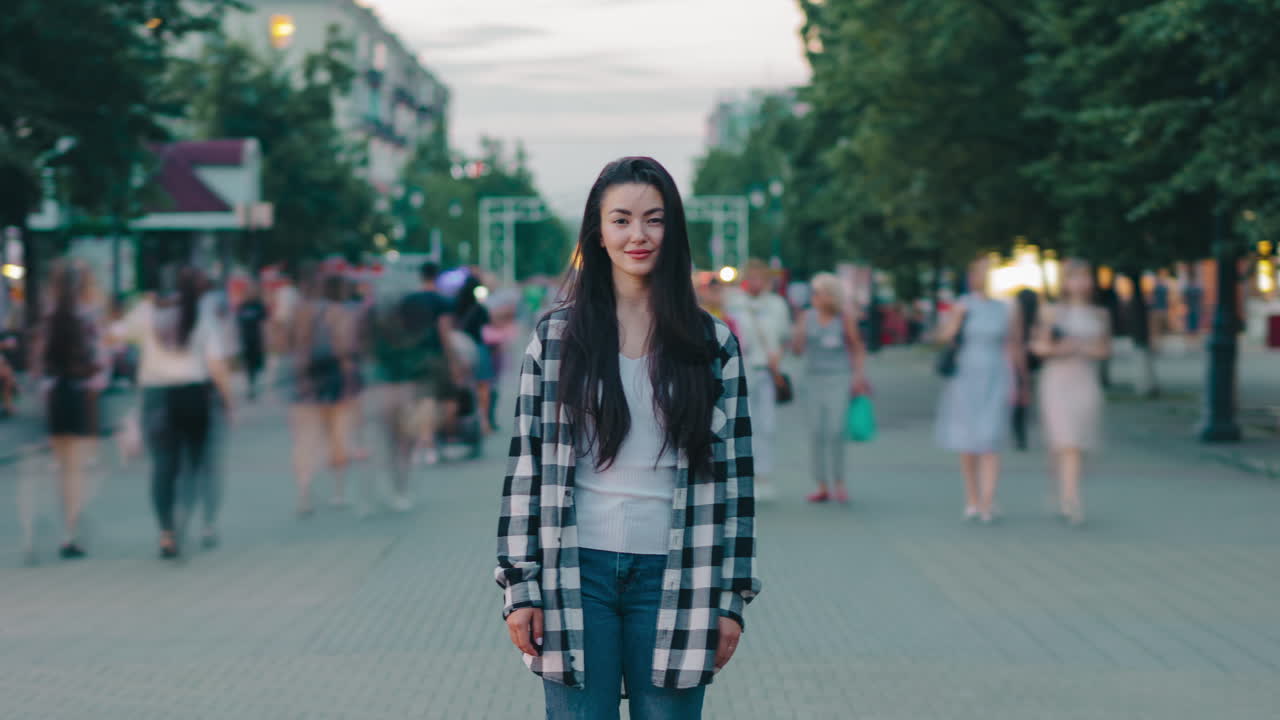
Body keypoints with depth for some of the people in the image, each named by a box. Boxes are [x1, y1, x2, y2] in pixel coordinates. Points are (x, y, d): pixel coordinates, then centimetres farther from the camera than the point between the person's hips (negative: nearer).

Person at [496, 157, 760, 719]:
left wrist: (732, 597, 2)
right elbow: (527, 465, 3)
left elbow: (733, 475, 5)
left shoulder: (711, 343, 5)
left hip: (673, 579, 0)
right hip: (577, 574, 0)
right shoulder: (557, 337, 4)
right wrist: (519, 587, -2)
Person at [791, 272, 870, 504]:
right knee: (817, 433, 2)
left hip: (839, 378, -4)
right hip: (814, 378, 4)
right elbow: (797, 349, 6)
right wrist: (798, 334, -12)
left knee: (835, 430, -13)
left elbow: (858, 349, 5)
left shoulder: (844, 319, -3)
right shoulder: (807, 316, 5)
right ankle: (823, 486, 7)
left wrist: (859, 376, -3)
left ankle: (838, 482, 0)